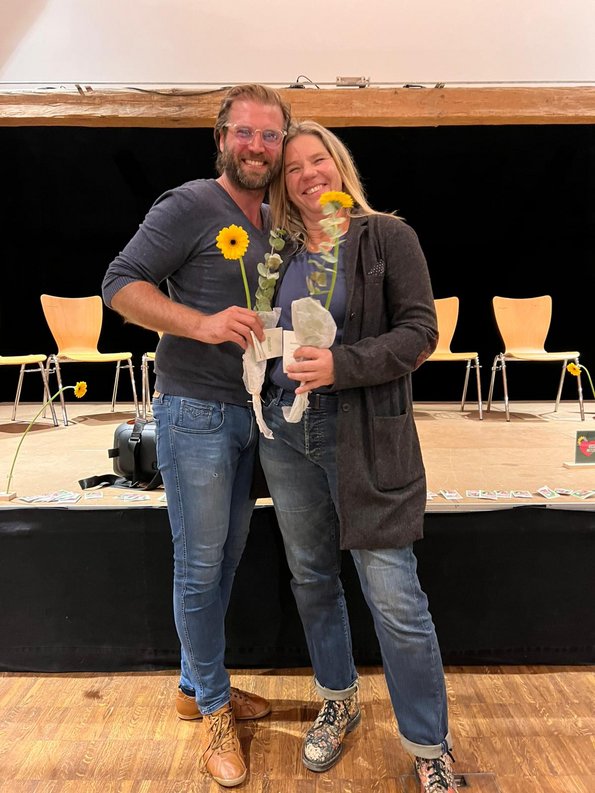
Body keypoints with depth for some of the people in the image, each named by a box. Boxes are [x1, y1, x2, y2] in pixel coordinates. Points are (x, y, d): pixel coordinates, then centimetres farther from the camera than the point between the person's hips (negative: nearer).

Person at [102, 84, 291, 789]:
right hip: (194, 410, -7)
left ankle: (197, 686, 36)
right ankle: (214, 708, 25)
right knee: (201, 565, 2)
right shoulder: (190, 205, -7)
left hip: (247, 412, 8)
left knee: (224, 559, 16)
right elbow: (121, 285, -12)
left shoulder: (276, 223, 15)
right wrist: (203, 323, -25)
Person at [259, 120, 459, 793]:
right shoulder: (281, 250, 12)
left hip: (365, 436, -5)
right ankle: (338, 703, 41)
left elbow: (420, 332, -9)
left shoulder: (388, 237, -1)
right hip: (286, 434, 5)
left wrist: (342, 364, -20)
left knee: (395, 599, -3)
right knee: (310, 579, 16)